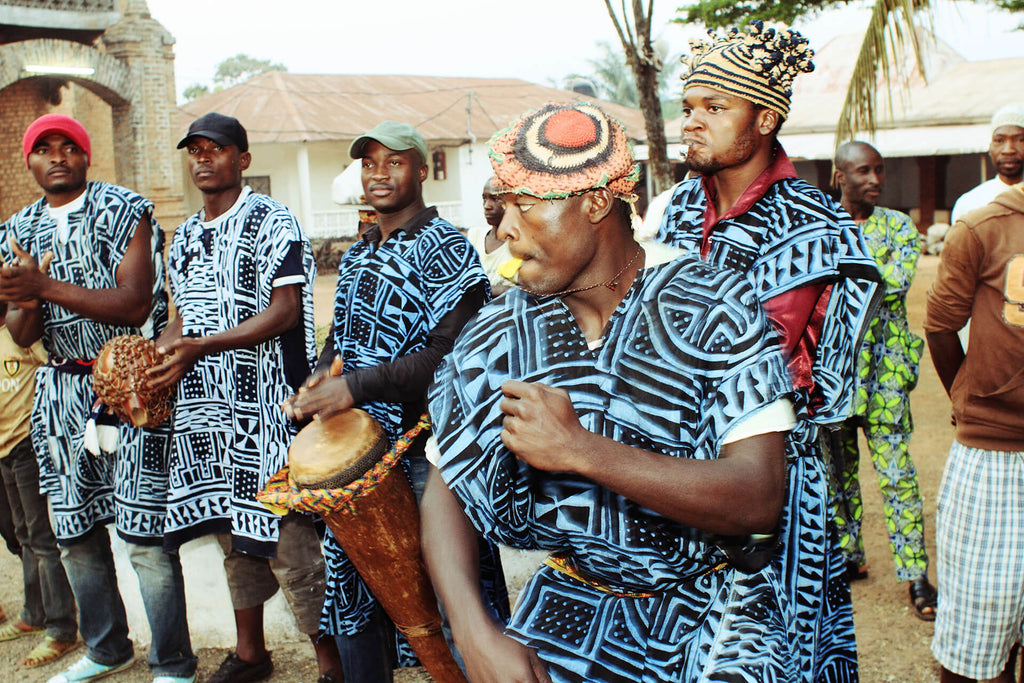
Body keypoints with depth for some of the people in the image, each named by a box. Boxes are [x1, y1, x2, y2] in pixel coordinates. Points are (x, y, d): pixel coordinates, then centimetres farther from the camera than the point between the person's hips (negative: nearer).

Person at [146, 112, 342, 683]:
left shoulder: (272, 221, -6)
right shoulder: (186, 238, 17)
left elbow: (284, 310, -14)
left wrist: (201, 347, -21)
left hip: (265, 403, -7)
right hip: (207, 407, 7)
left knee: (286, 535, -7)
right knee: (234, 533, 16)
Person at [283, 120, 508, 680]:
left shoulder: (445, 248, -8)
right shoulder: (356, 257, 16)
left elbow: (451, 354, -19)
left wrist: (357, 386, -24)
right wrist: (319, 382, 3)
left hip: (422, 450, -7)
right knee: (350, 586, 16)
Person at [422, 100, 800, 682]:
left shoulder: (715, 307, -13)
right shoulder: (497, 335, -3)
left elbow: (759, 500, -20)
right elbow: (446, 491, -1)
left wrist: (581, 449, -28)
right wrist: (478, 633, -17)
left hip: (713, 595, -2)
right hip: (576, 599, 3)